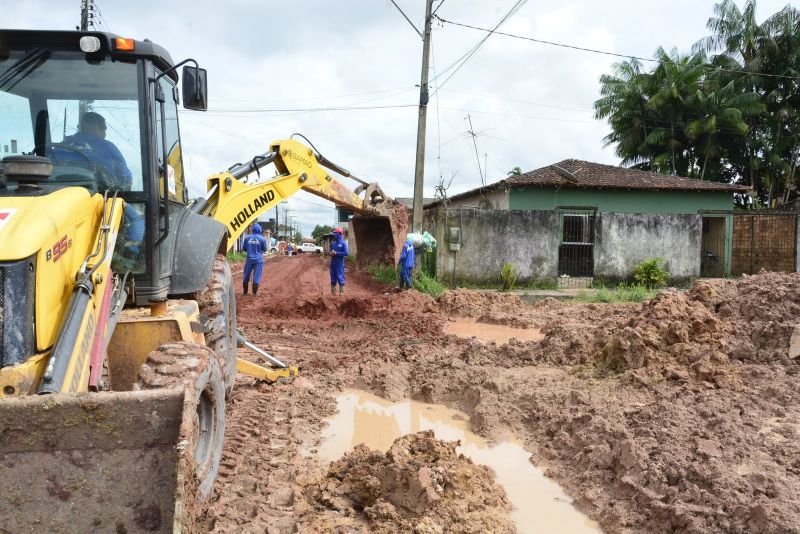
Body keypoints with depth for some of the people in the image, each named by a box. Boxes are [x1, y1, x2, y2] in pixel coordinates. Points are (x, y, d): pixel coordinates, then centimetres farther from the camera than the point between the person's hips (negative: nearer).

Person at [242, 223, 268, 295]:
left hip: (249, 259, 2)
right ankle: (254, 293, 0)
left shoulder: (247, 237, 0)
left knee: (246, 276, 13)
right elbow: (265, 250, 6)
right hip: (258, 260, -2)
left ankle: (245, 292, 20)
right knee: (256, 276, 0)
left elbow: (244, 249, 10)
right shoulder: (262, 239, -5)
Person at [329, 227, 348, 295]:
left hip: (340, 264, -6)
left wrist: (336, 253, -16)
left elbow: (346, 253, -14)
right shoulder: (333, 243, 11)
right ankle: (333, 292, 21)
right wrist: (331, 253, -2)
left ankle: (342, 292, 2)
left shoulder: (343, 243, -7)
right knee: (333, 278, 13)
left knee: (340, 277, -4)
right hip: (333, 263, 6)